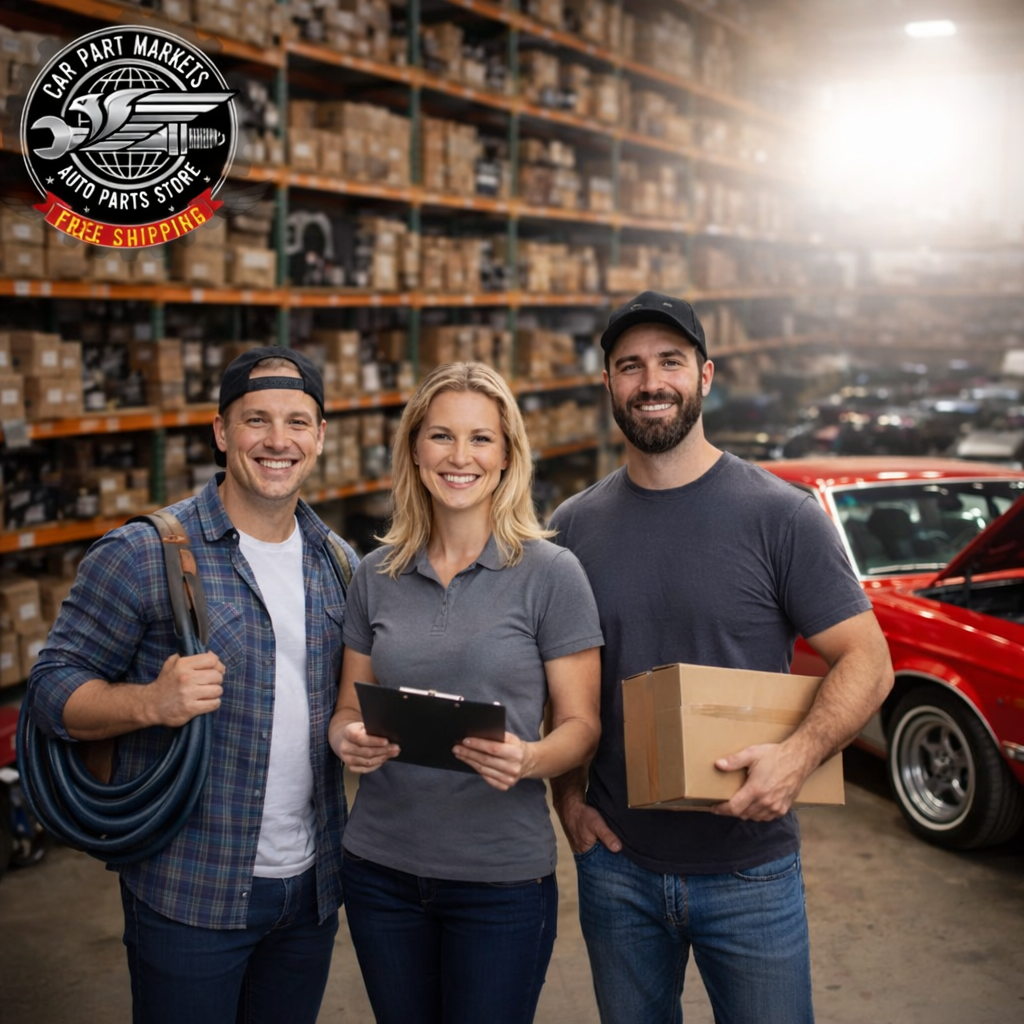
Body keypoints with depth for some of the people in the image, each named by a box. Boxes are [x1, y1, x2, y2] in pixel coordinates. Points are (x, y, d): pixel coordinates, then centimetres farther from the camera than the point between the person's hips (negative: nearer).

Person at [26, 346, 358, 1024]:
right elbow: (54, 688, -10)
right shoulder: (141, 555, -11)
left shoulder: (340, 564, 6)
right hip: (190, 893, -5)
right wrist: (152, 702, -28)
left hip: (313, 888, 5)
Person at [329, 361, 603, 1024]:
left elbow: (581, 726, -5)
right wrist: (349, 739, -12)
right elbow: (350, 707, 11)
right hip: (381, 866, 3)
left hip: (503, 875, -3)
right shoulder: (376, 576, 3)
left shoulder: (550, 573, -7)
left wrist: (527, 760, -25)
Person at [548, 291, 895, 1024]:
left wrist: (799, 757, -26)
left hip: (749, 872, -3)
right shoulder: (574, 525, 1)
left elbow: (867, 660, -9)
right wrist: (567, 796, -2)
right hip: (616, 862, 3)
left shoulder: (780, 515, -9)